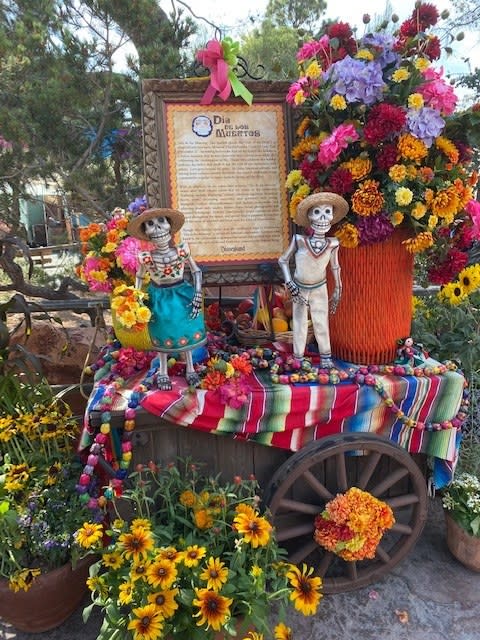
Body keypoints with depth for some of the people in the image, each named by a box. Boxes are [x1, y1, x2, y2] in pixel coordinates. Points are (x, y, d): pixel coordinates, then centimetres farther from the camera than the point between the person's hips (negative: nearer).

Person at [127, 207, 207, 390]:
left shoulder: (182, 250, -16)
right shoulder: (147, 257, -17)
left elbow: (196, 271, -5)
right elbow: (139, 277, 1)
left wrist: (198, 295, -10)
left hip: (182, 294, 1)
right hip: (159, 298, -1)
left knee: (187, 331, 12)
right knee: (163, 335, 14)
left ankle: (190, 368, 33)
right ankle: (163, 372, 33)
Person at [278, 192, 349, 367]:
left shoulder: (332, 244, -17)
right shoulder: (299, 240, -23)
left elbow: (335, 266, 1)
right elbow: (283, 260, -10)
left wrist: (338, 290, 10)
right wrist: (290, 284, -14)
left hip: (320, 288, 2)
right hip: (300, 288, -1)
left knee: (322, 323, 10)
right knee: (300, 323, 8)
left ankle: (326, 358, 26)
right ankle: (299, 359, 23)